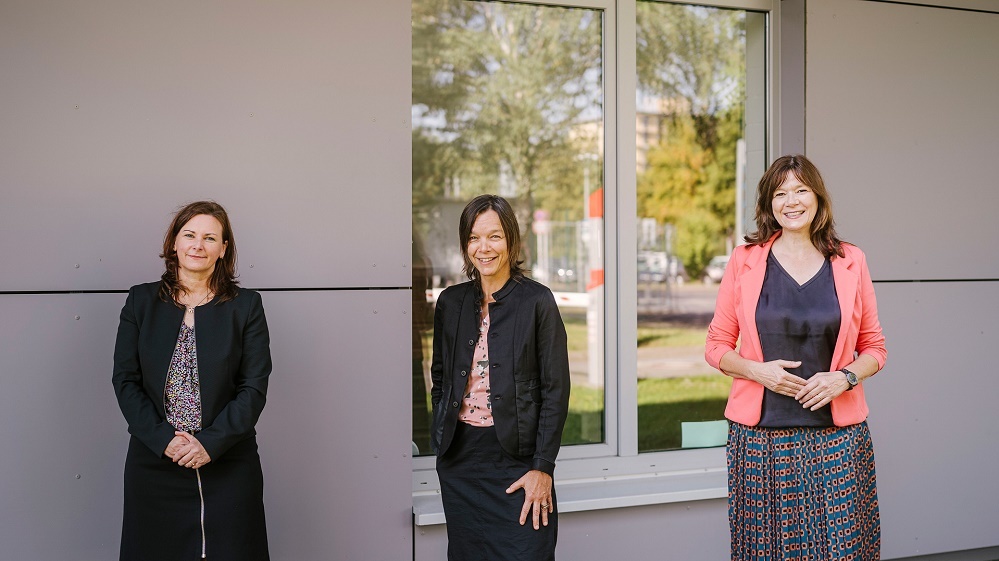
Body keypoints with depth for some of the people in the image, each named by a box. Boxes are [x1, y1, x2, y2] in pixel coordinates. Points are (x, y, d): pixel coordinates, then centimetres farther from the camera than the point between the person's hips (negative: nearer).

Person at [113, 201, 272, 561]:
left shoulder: (246, 306, 3)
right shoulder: (141, 301, 6)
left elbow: (254, 387, -3)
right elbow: (125, 380, 1)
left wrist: (210, 443, -14)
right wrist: (163, 439, -12)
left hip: (228, 466, -1)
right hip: (153, 462, 1)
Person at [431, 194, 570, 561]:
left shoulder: (537, 300, -5)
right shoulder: (450, 301, 7)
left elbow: (556, 389, -6)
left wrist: (543, 467, -10)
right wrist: (441, 440, 6)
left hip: (516, 456, -4)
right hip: (459, 456, 4)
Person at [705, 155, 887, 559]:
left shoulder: (850, 262, 7)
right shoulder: (744, 260, 4)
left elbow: (874, 348, 11)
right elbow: (717, 346, 7)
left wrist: (845, 377, -8)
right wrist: (758, 370, -11)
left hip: (837, 437, 1)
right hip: (761, 437, 0)